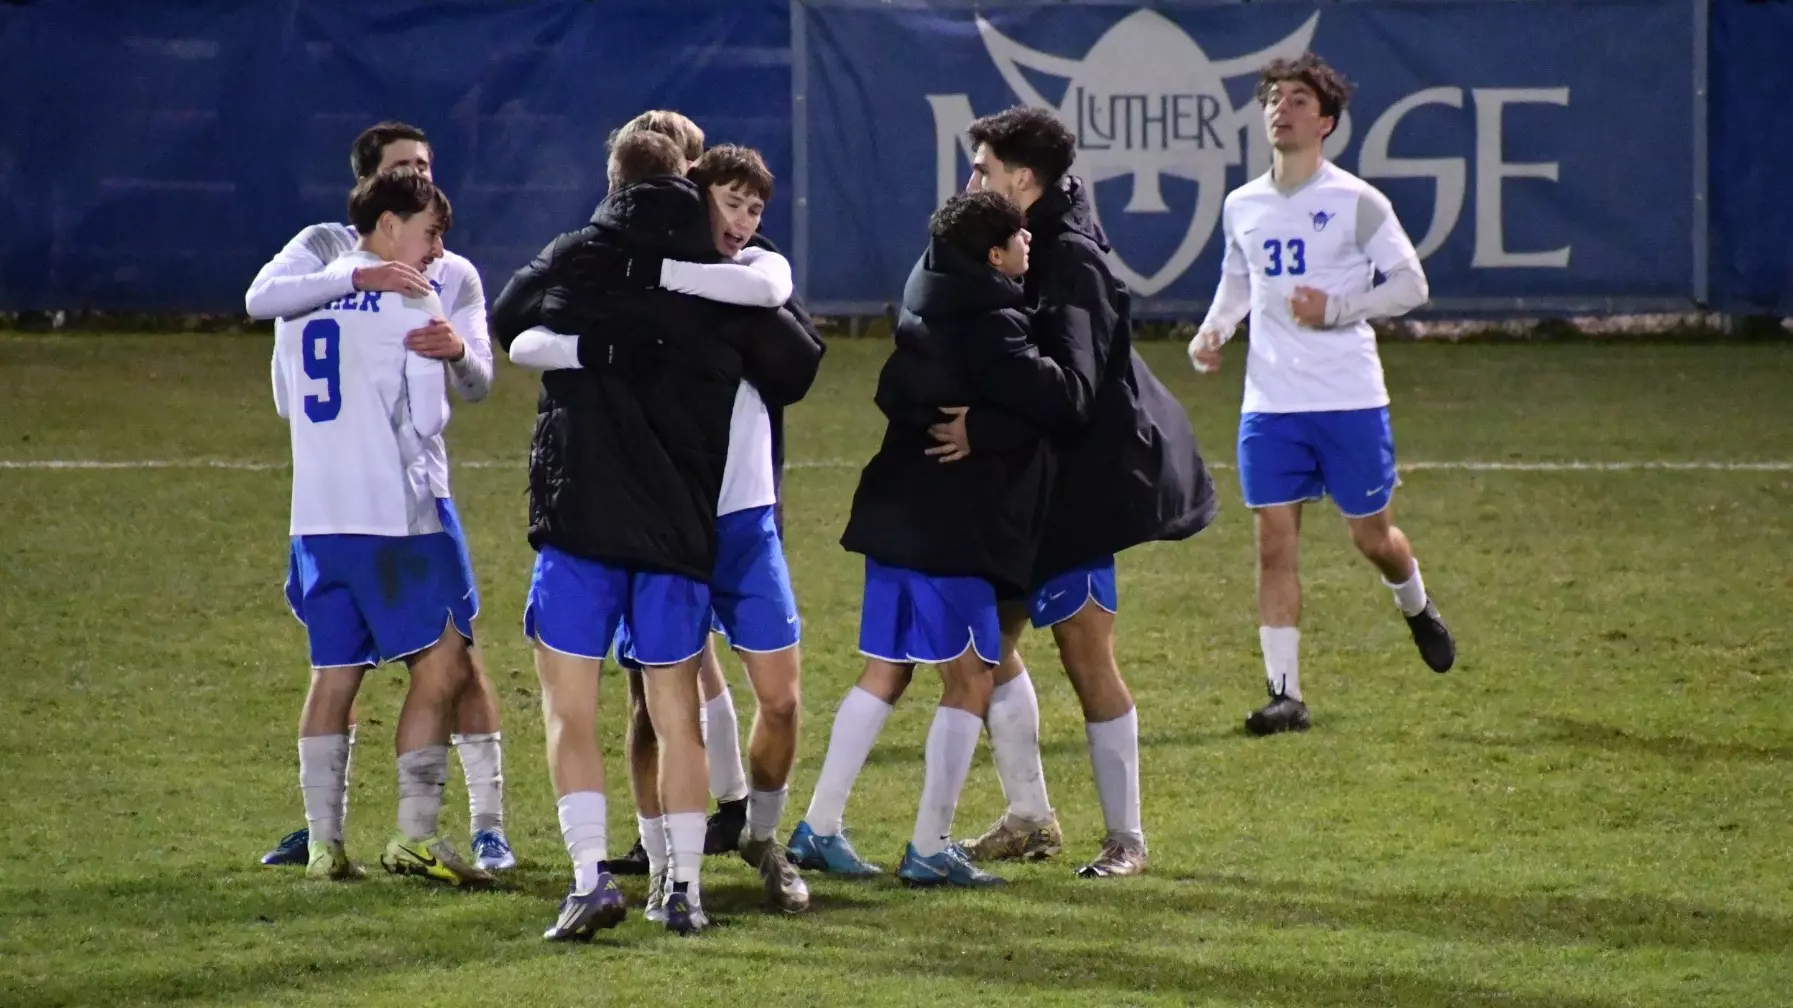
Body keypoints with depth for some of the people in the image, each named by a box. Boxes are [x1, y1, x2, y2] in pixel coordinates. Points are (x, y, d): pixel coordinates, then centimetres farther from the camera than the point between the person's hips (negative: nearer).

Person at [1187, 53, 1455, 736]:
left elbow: (1410, 285, -4)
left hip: (1350, 400, -3)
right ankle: (1285, 693, -3)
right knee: (1274, 544, -4)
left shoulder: (1355, 202, -6)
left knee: (1371, 537, 8)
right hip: (1270, 404, 3)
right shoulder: (1242, 206, 8)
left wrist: (1334, 308, -16)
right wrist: (1213, 331, 4)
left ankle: (1417, 610, 42)